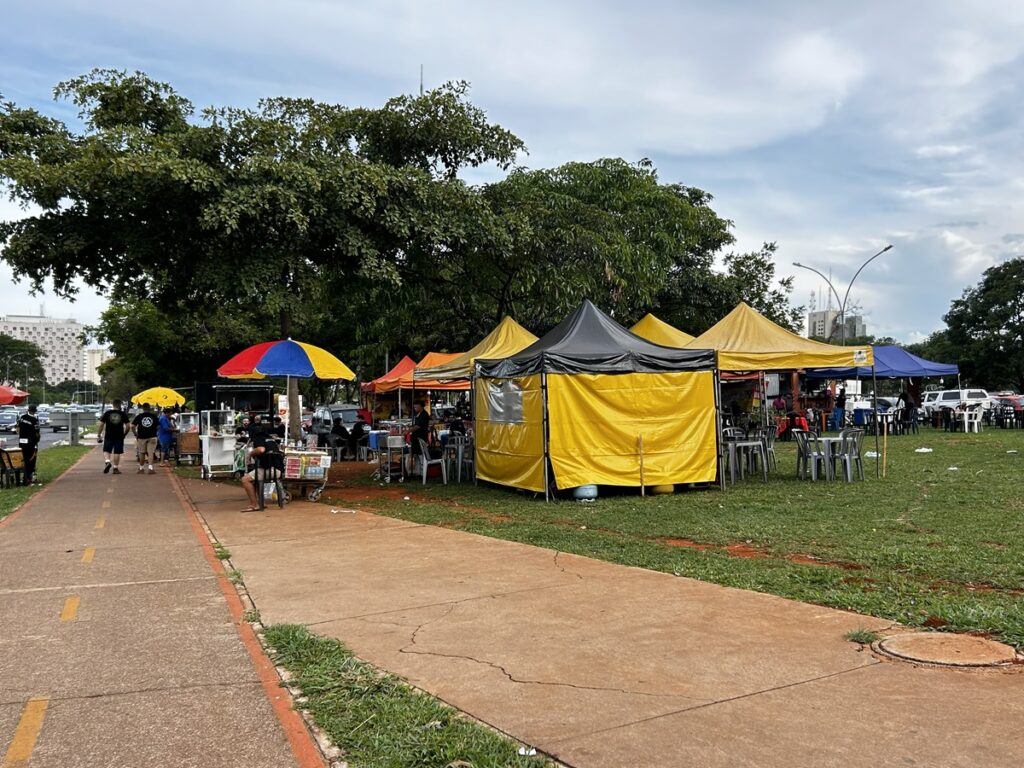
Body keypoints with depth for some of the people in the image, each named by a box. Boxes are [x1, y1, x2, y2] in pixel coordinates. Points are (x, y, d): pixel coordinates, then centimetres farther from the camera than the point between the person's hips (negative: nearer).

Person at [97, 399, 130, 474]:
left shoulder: (107, 413, 1)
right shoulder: (122, 414, 2)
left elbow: (101, 424, -1)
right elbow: (127, 426, 1)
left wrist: (99, 435, 7)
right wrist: (124, 434, 15)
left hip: (109, 436, 0)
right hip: (119, 436, 0)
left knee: (106, 451, 10)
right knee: (117, 452, 5)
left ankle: (107, 462, -14)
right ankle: (115, 468, 6)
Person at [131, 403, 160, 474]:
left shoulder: (139, 416, -1)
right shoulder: (154, 416, 0)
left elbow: (133, 426, -5)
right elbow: (158, 427, 0)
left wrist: (135, 434, 6)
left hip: (141, 437, 1)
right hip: (152, 436, 0)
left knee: (142, 453, 11)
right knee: (151, 452, -3)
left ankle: (141, 468, 22)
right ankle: (151, 468, -16)